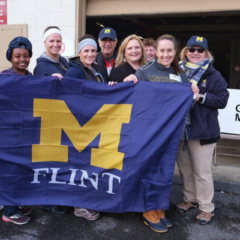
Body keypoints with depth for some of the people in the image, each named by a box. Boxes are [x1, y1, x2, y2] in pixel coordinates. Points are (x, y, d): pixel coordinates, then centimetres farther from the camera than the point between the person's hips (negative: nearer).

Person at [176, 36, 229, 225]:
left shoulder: (213, 75, -2)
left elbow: (222, 100, -8)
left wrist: (201, 97, -19)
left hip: (203, 131, -4)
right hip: (180, 129, 4)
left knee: (202, 171, 4)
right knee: (185, 168, 16)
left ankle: (207, 208, 20)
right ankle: (190, 199, 35)